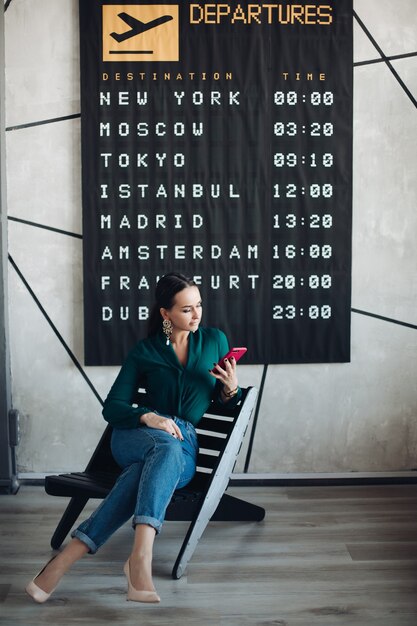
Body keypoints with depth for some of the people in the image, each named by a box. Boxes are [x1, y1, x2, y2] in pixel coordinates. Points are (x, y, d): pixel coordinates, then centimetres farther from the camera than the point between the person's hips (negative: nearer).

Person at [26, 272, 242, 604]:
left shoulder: (215, 340, 11)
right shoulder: (144, 352, 7)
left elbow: (223, 401, 19)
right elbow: (112, 408, 2)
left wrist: (231, 389, -6)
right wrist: (148, 417, -19)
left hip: (186, 447, 1)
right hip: (136, 436, -1)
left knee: (144, 474, -37)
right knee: (167, 446, -40)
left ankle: (70, 554, -44)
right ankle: (141, 556, -56)